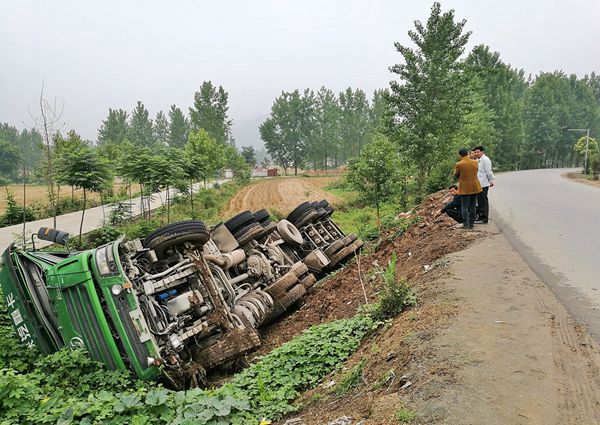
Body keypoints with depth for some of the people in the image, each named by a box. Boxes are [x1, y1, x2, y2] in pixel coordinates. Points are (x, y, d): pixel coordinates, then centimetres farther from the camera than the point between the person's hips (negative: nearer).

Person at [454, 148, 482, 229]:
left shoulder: (459, 164, -15)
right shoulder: (475, 162, -1)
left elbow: (456, 174, -1)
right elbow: (475, 172, 12)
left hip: (465, 188, -4)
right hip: (475, 187, 4)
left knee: (464, 207, 3)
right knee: (472, 206, 13)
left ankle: (466, 224, 0)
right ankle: (471, 224, 18)